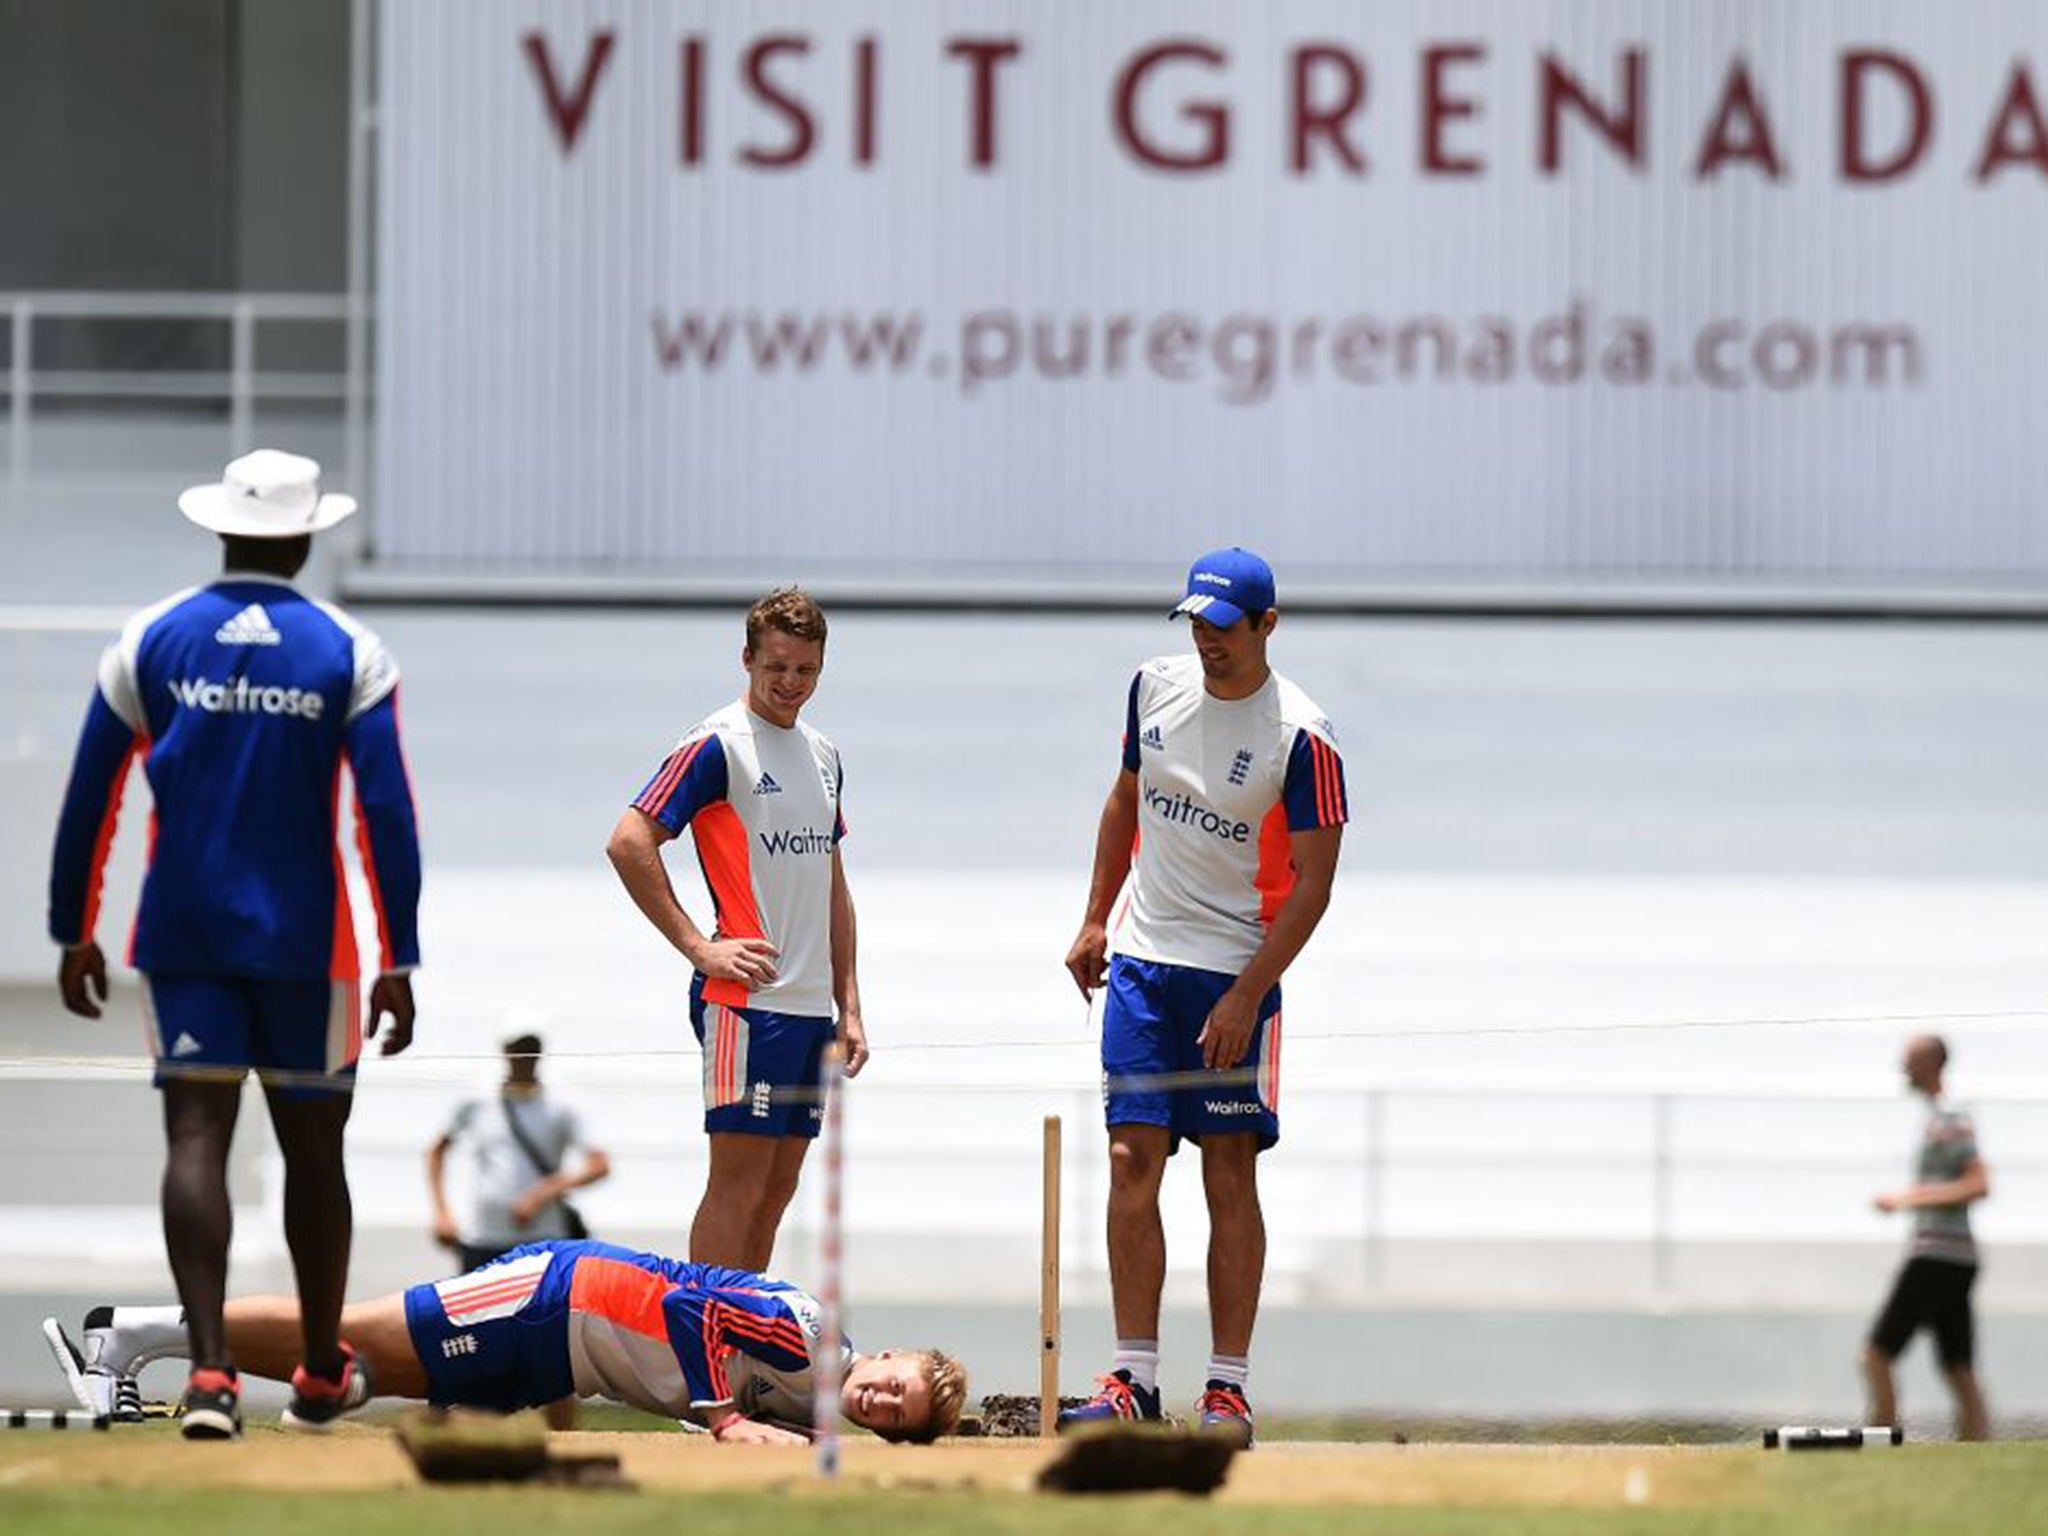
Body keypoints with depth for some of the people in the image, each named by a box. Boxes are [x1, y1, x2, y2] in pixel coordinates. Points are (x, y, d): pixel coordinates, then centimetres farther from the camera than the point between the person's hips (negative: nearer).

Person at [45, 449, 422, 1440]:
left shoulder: (151, 642, 1)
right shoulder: (349, 655, -3)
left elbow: (87, 801, 3)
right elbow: (388, 817, -8)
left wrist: (73, 935, 12)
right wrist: (399, 965, -5)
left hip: (182, 938, 0)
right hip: (304, 942, 0)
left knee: (195, 1138, -5)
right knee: (313, 1150, 13)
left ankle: (209, 1367, -22)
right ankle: (320, 1376, 26)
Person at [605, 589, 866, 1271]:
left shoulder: (823, 756, 17)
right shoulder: (718, 744, -7)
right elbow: (628, 842, -15)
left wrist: (849, 1006, 17)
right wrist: (698, 948, -16)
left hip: (811, 1005, 8)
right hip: (746, 1001, -8)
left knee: (777, 1188, 8)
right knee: (738, 1182, -9)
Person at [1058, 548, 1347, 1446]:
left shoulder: (1300, 738, -12)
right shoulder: (1157, 686, 5)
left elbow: (1312, 882, -12)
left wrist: (1245, 996, -17)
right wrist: (1095, 921, 15)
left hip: (1235, 975, -4)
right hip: (1142, 962, 4)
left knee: (1230, 1176, -3)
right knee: (1132, 1162, -2)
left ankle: (1229, 1387, 0)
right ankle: (1134, 1380, -1)